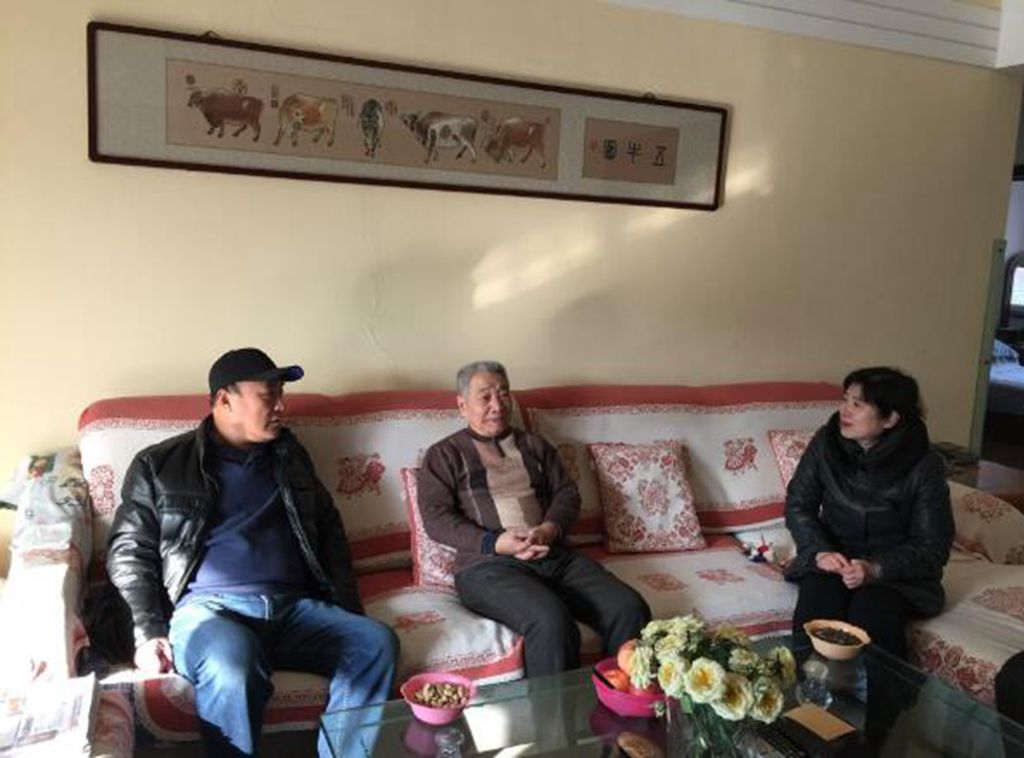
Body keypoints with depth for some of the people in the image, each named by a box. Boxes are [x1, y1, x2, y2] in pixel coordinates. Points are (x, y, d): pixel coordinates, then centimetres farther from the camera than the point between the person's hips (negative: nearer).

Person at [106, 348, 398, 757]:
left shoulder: (290, 456, 21)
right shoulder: (159, 464, 11)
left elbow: (330, 533, 21)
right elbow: (129, 553, 7)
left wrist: (348, 611, 8)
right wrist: (149, 633, -8)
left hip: (295, 608, 4)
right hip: (208, 609, -3)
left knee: (376, 642, -24)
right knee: (233, 667, -38)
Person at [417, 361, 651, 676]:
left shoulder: (534, 446, 25)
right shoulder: (444, 455, 11)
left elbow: (567, 493, 15)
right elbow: (436, 518, -1)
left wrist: (550, 530, -8)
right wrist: (495, 543, -15)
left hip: (556, 555, 5)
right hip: (487, 564, -4)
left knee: (630, 609, -20)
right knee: (551, 620, -35)